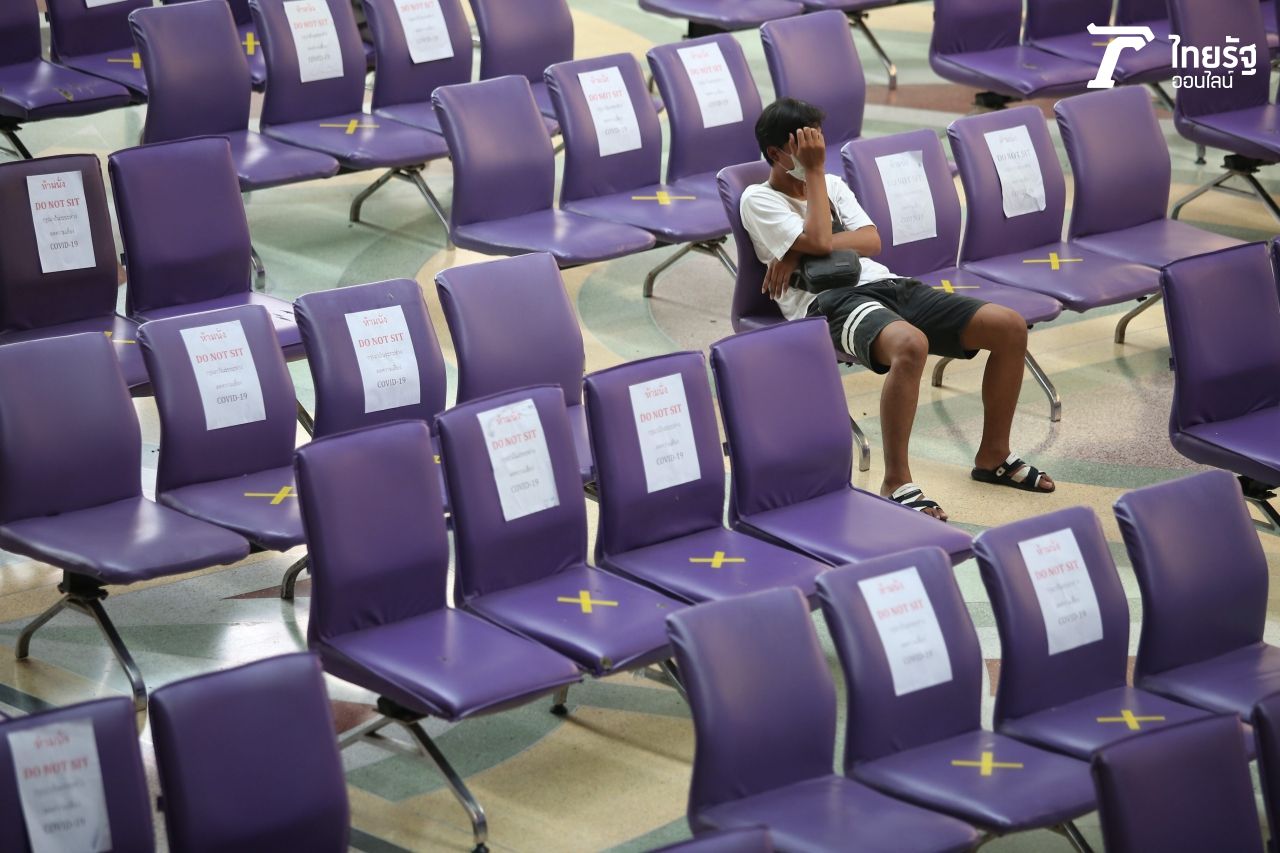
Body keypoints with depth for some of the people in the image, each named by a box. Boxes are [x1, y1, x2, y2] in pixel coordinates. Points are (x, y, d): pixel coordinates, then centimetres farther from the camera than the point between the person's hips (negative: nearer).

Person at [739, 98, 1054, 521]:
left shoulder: (833, 184, 25)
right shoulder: (759, 200, 5)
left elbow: (871, 240, 8)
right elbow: (819, 241, -11)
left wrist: (799, 252, -7)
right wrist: (813, 171, -1)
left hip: (884, 283, 7)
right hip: (831, 301, -7)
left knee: (1010, 327, -9)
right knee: (910, 344, -42)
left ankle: (993, 455, 7)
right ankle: (896, 482, -31)